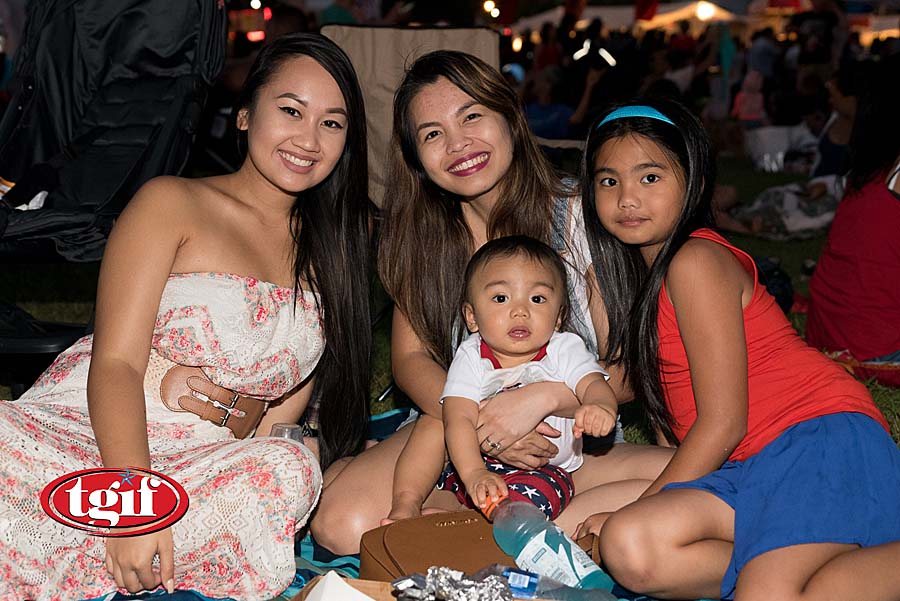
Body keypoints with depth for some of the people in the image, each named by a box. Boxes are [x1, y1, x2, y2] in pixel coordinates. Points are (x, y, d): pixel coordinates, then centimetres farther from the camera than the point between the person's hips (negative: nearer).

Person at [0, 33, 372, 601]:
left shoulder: (330, 246, 16)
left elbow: (287, 405, 13)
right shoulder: (171, 203, 2)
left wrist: (231, 410, -12)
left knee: (290, 469, -33)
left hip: (203, 469, 4)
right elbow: (115, 363, -9)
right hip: (81, 435, -4)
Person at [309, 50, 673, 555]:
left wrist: (541, 398, -24)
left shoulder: (579, 220, -7)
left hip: (572, 447, -1)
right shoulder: (422, 234, 2)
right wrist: (475, 421, -18)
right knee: (342, 523, -28)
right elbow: (410, 357, 1)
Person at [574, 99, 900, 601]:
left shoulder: (696, 262, -10)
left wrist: (641, 507, -6)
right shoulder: (642, 271, 18)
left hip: (822, 434, -8)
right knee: (630, 548, -17)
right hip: (755, 464, 8)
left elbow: (723, 420, -12)